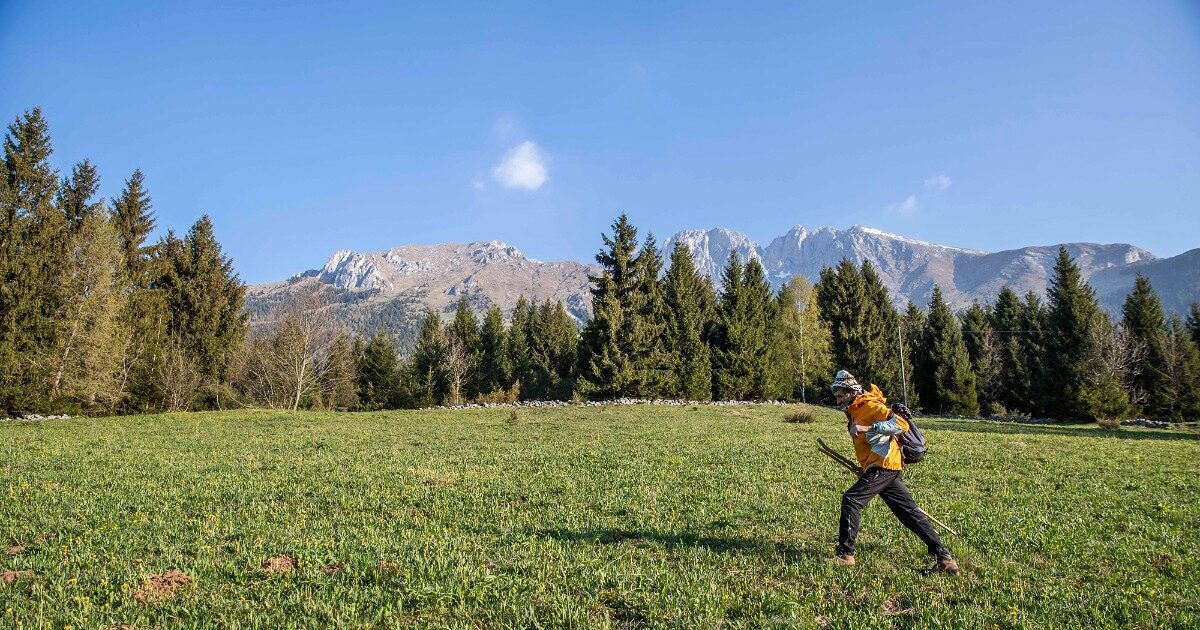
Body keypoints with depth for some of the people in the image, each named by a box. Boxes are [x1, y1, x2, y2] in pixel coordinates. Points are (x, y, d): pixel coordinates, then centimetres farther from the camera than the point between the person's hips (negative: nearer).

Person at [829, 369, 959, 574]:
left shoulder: (870, 405, -12)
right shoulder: (854, 411, 18)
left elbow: (901, 424, -25)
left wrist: (868, 428, -33)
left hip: (883, 466, -10)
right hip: (886, 468, 10)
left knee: (851, 500, -14)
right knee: (910, 512, 9)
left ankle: (845, 554, -9)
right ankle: (943, 556, 11)